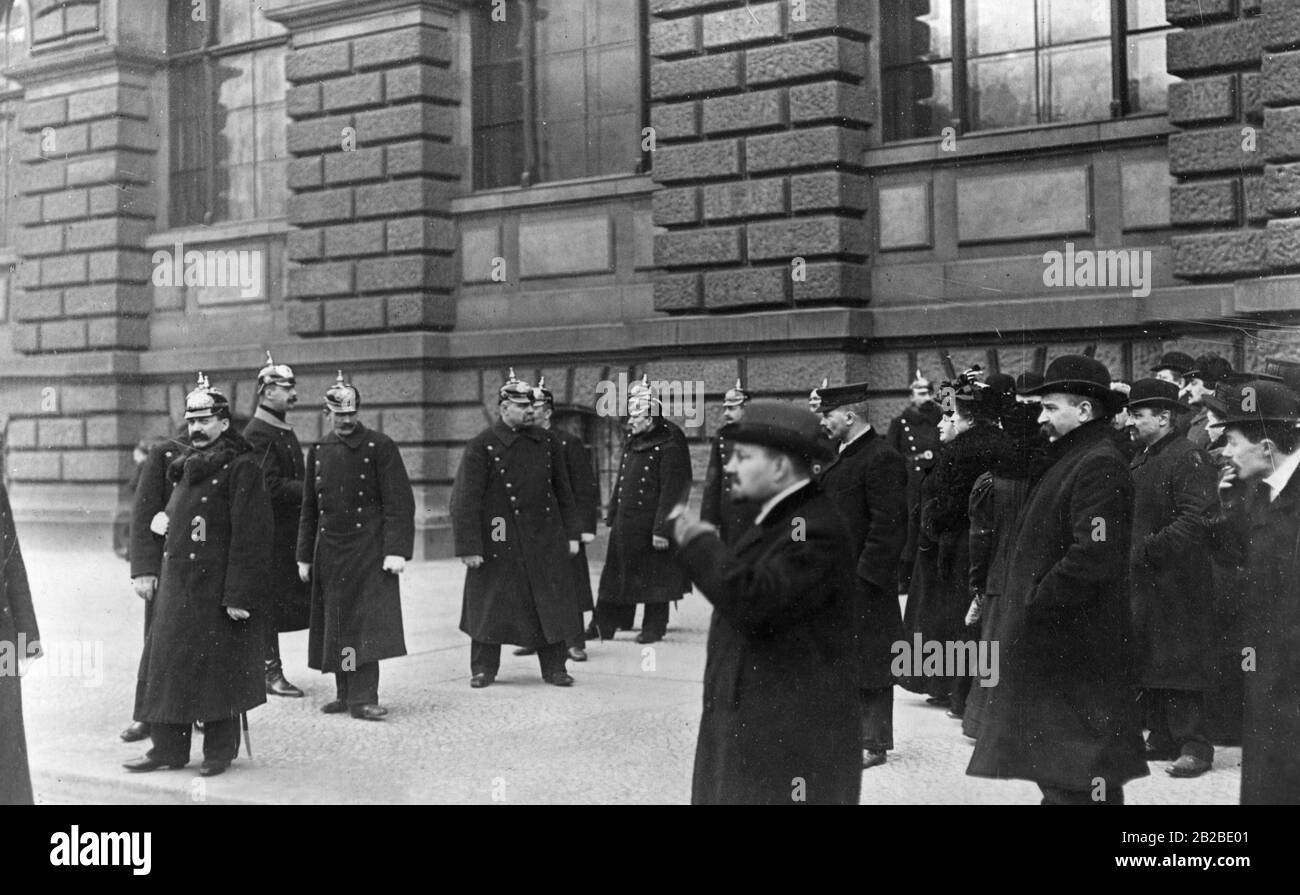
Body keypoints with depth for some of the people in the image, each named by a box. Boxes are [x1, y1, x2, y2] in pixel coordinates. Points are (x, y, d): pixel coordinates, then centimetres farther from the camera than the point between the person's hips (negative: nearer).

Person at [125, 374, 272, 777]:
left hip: (216, 587, -8)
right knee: (167, 662, 7)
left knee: (218, 667, -1)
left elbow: (250, 537, -16)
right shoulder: (185, 466, 14)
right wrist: (164, 521, 9)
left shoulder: (241, 468, -10)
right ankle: (168, 748, 16)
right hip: (176, 584, 8)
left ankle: (220, 751, 11)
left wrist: (239, 595, -20)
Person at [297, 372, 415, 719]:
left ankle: (363, 698, -9)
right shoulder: (318, 451, 11)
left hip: (369, 552, -5)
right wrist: (305, 556, 14)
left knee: (366, 622, -10)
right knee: (334, 624, 7)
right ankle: (345, 694, 16)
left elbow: (400, 503, -8)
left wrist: (397, 550, -15)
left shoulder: (380, 447, -4)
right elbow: (310, 508, 16)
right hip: (329, 553, 5)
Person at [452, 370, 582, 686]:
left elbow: (564, 492, 13)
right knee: (489, 606, 5)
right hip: (500, 542, -3)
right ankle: (483, 669, 19)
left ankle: (554, 668, 16)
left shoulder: (548, 442, 7)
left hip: (547, 540, 3)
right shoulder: (481, 446, -7)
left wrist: (572, 534, 9)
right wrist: (469, 547, -13)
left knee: (553, 604, 5)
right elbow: (465, 500, -9)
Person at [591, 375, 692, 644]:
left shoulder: (669, 447, -12)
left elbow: (671, 491, -16)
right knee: (615, 576, 9)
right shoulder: (631, 445, 13)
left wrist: (662, 529, -19)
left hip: (651, 524, -7)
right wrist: (612, 517, 15)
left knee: (654, 579, 3)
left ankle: (654, 628, 14)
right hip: (625, 525, 7)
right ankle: (603, 624, 15)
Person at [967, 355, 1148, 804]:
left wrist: (1039, 601, -18)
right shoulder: (1069, 460, 16)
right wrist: (1024, 604, 10)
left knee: (1081, 782, -4)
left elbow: (1093, 556, -26)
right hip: (1049, 643, 10)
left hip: (1076, 651, -10)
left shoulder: (1100, 466, -16)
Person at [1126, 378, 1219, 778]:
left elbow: (1196, 520, -21)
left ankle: (1194, 745, 1)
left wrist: (1149, 549, -22)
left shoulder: (1188, 458, -12)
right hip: (1141, 579, 9)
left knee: (1178, 663, -6)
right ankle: (1163, 740, 19)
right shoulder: (1140, 461, 16)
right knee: (1146, 663, 10)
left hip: (1175, 582, -9)